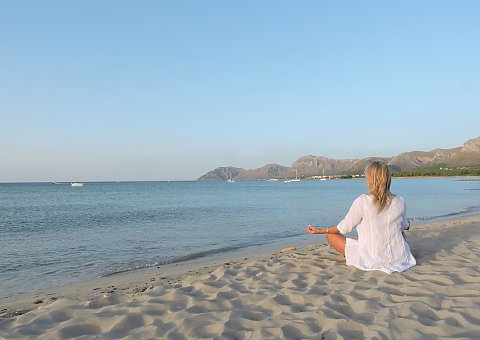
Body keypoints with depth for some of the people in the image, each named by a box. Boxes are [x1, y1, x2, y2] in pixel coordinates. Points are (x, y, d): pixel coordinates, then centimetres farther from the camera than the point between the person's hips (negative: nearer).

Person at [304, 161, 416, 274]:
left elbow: (344, 227, -10)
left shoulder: (362, 201, -20)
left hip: (371, 259, -4)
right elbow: (404, 226, 11)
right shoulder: (399, 202, -8)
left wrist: (320, 231, 5)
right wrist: (407, 224, 38)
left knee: (331, 236, 7)